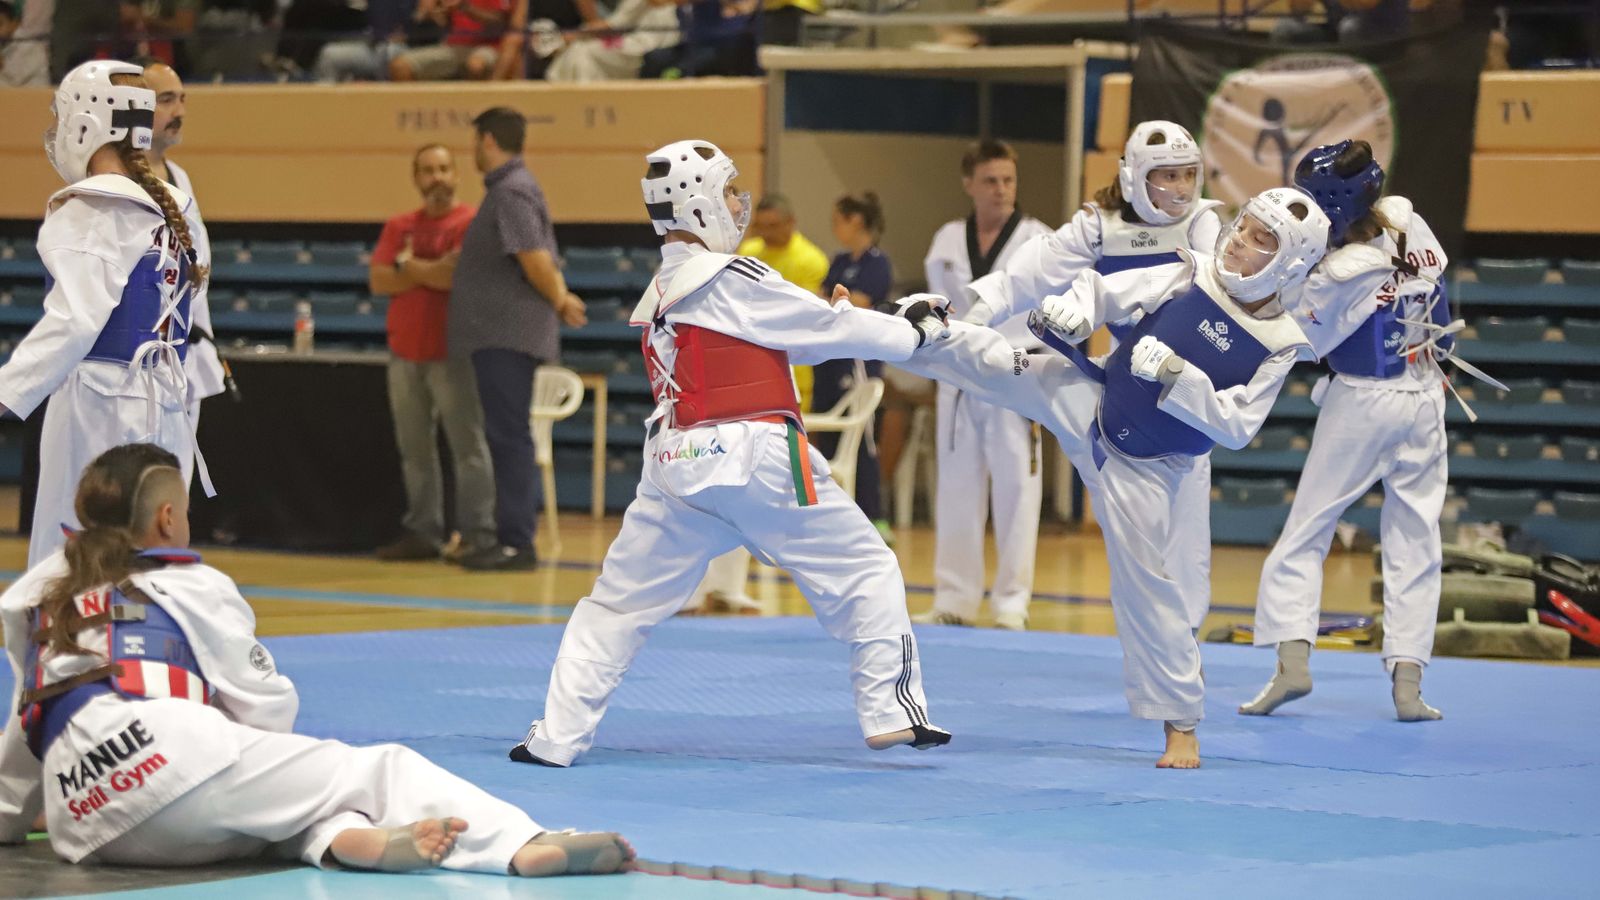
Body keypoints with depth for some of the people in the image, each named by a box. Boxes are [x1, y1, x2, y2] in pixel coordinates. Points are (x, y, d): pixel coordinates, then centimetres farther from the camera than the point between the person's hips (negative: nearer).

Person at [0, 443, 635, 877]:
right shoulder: (191, 588, 14)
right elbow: (268, 708, 14)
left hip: (87, 824, 6)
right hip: (172, 758, -5)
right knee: (377, 769, -1)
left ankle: (345, 836, -19)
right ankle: (524, 845, -23)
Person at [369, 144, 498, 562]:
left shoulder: (472, 223, -1)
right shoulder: (399, 227, 15)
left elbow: (462, 274, -16)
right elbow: (378, 280, 2)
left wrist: (409, 266, -3)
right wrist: (433, 272, -8)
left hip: (452, 352, -5)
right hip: (405, 352, 5)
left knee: (467, 445, -6)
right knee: (415, 449, 6)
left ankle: (478, 536, -7)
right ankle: (422, 532, 10)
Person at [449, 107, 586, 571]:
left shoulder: (512, 193, -14)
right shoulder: (509, 189, 18)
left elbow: (537, 262, -21)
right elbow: (540, 263, 20)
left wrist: (560, 303, -6)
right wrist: (561, 299, 7)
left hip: (507, 335, -10)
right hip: (499, 334, 10)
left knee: (509, 436, -9)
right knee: (507, 437, 12)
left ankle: (516, 541, -9)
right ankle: (511, 538, 15)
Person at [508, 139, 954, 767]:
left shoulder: (658, 293, 15)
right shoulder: (732, 281, -9)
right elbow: (829, 328, -1)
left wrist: (838, 318, 16)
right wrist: (916, 331, 11)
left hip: (675, 467, 6)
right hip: (755, 456, -6)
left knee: (618, 601, 11)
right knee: (864, 573, 10)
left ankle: (557, 736, 5)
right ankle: (891, 713, 10)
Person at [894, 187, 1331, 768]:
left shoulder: (1277, 345, -16)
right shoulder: (1190, 278, -9)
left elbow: (1236, 427, -21)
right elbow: (1104, 290, -2)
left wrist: (1175, 373, -30)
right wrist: (1072, 312, -23)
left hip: (1145, 469, -3)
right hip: (1089, 405, 3)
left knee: (1144, 583, -1)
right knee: (983, 357, -9)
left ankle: (1181, 725, 11)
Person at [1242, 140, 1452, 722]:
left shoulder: (1343, 273, -24)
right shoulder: (1409, 221, -9)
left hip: (1361, 406, -5)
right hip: (1424, 400, 5)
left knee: (1305, 531, 7)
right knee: (1414, 539, 7)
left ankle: (1293, 657, -3)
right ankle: (1408, 681, 3)